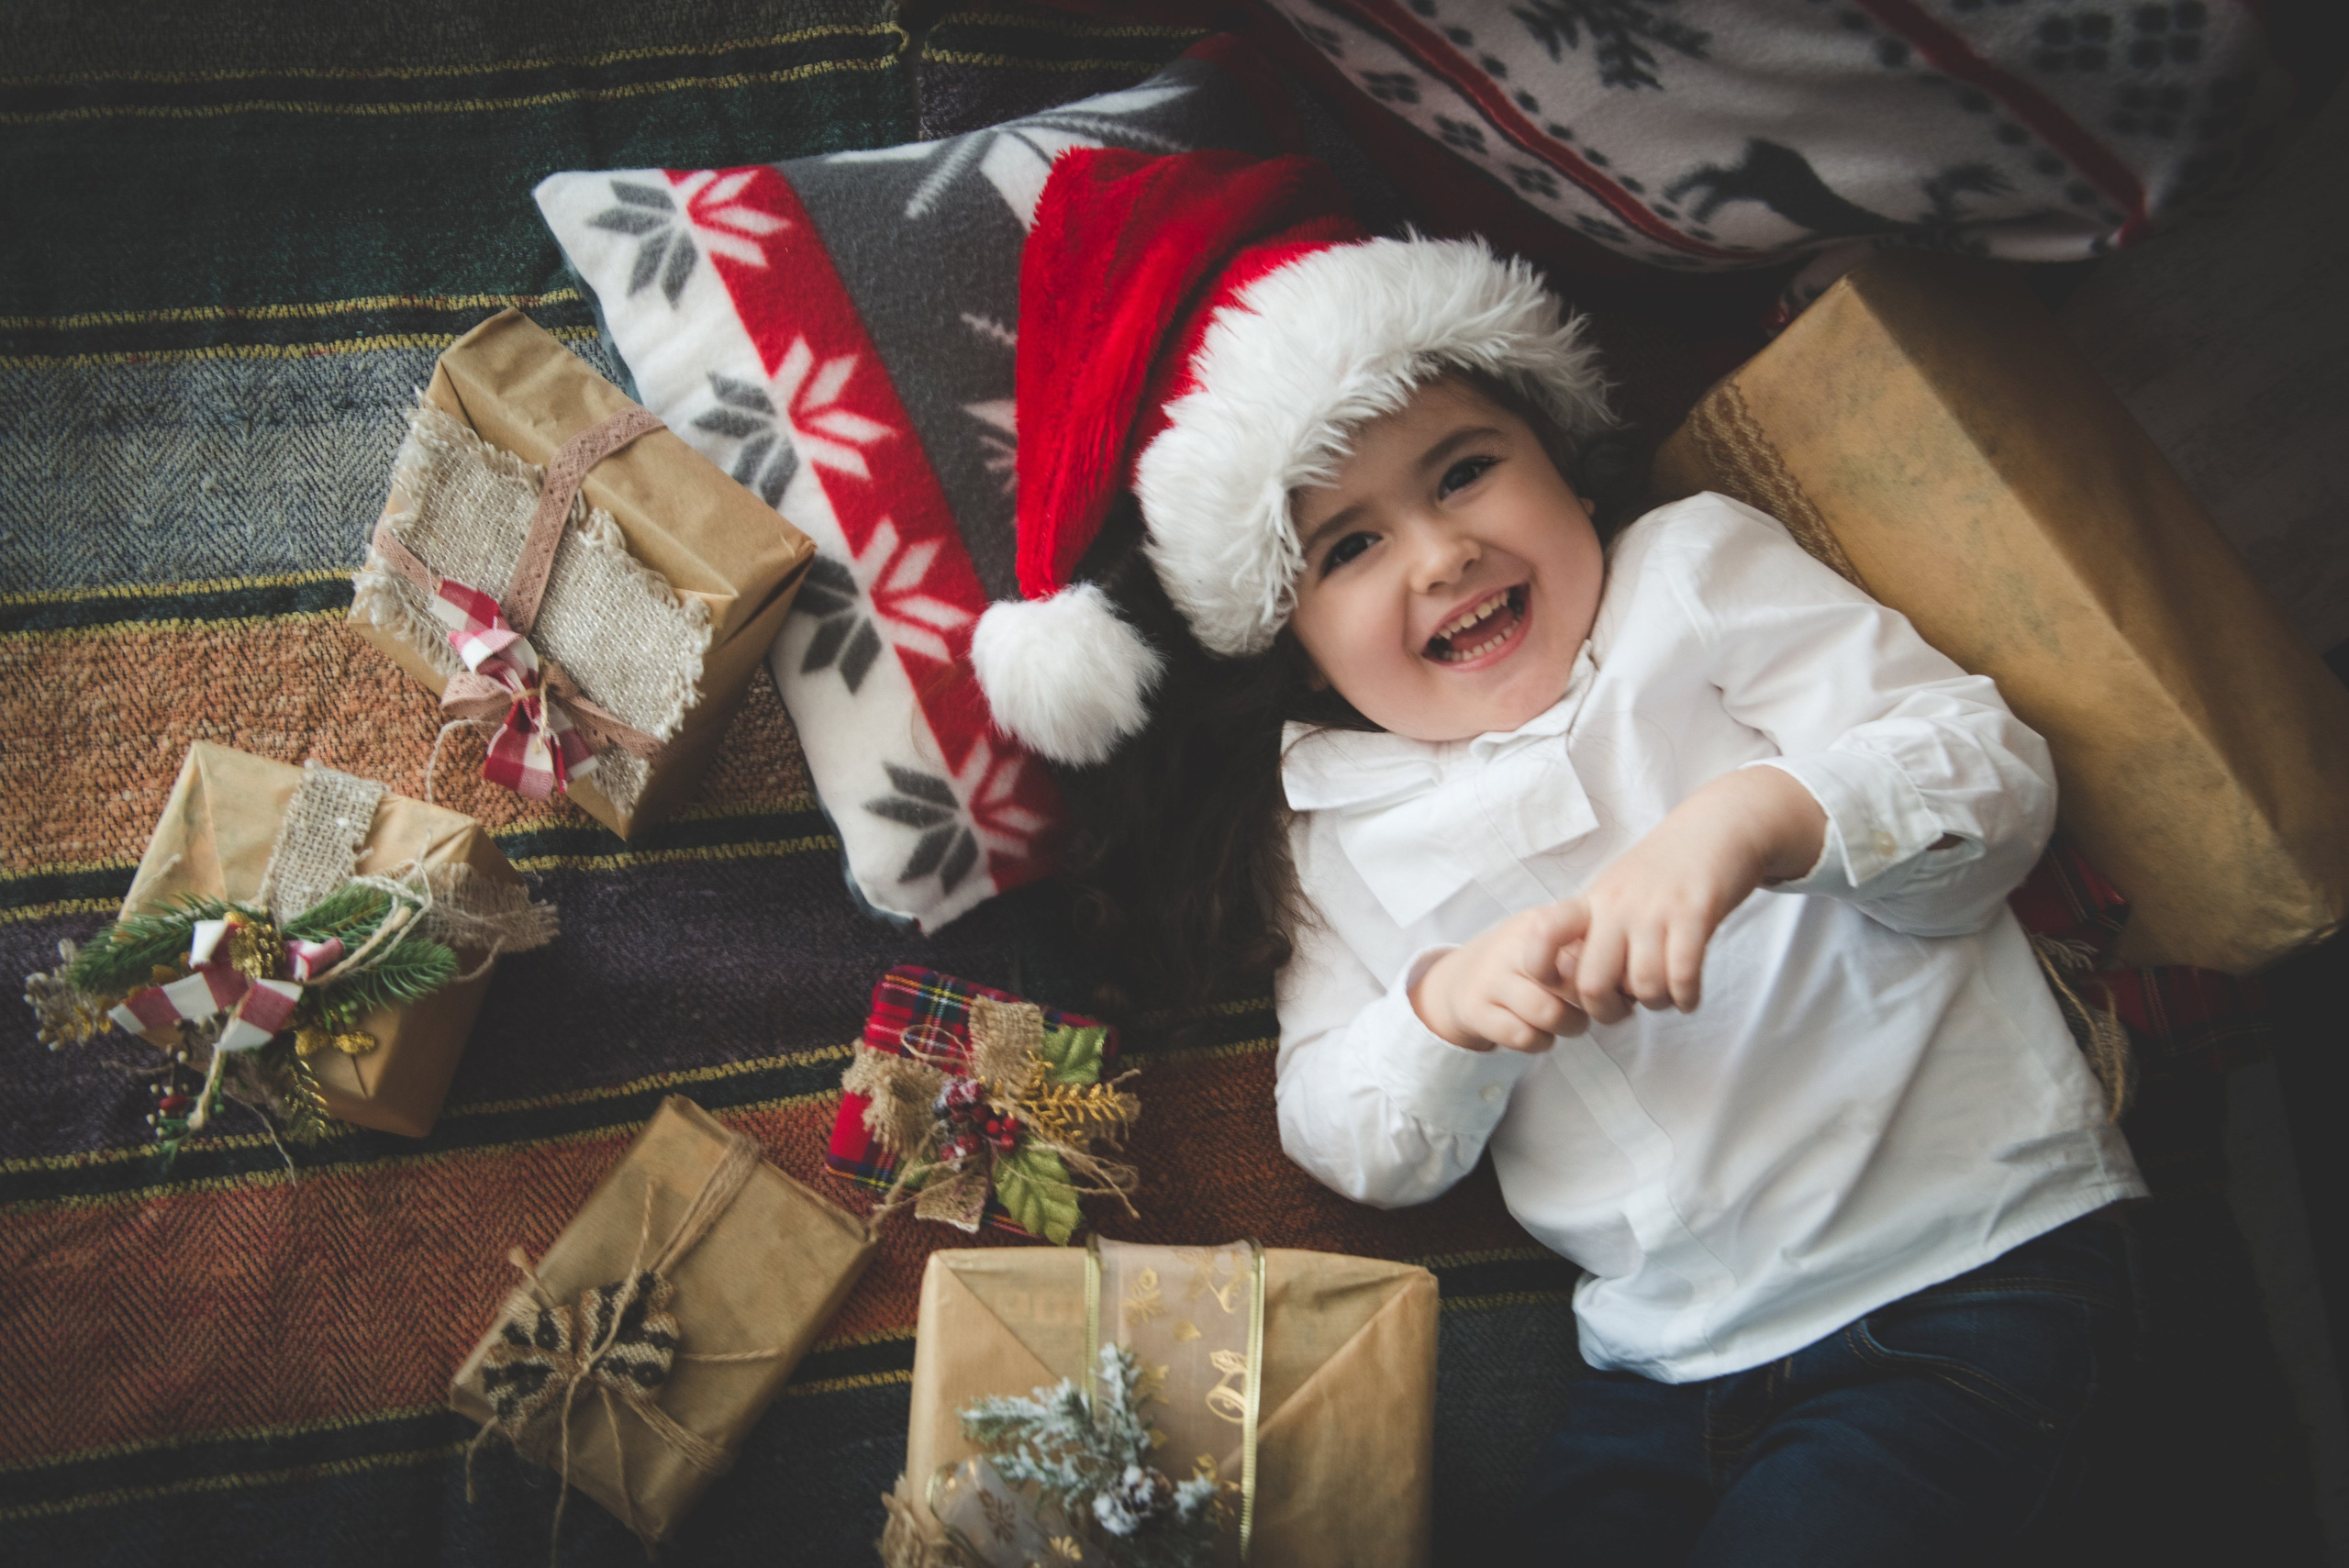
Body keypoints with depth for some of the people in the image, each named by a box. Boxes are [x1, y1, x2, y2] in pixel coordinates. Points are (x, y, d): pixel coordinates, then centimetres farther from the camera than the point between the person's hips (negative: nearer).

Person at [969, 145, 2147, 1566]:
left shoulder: (1696, 569, 2)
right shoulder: (1336, 823, 9)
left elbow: (1997, 778, -7)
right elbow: (1357, 1152, 6)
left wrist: (1760, 816, -27)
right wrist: (1443, 1010, -15)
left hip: (1968, 1272, -3)